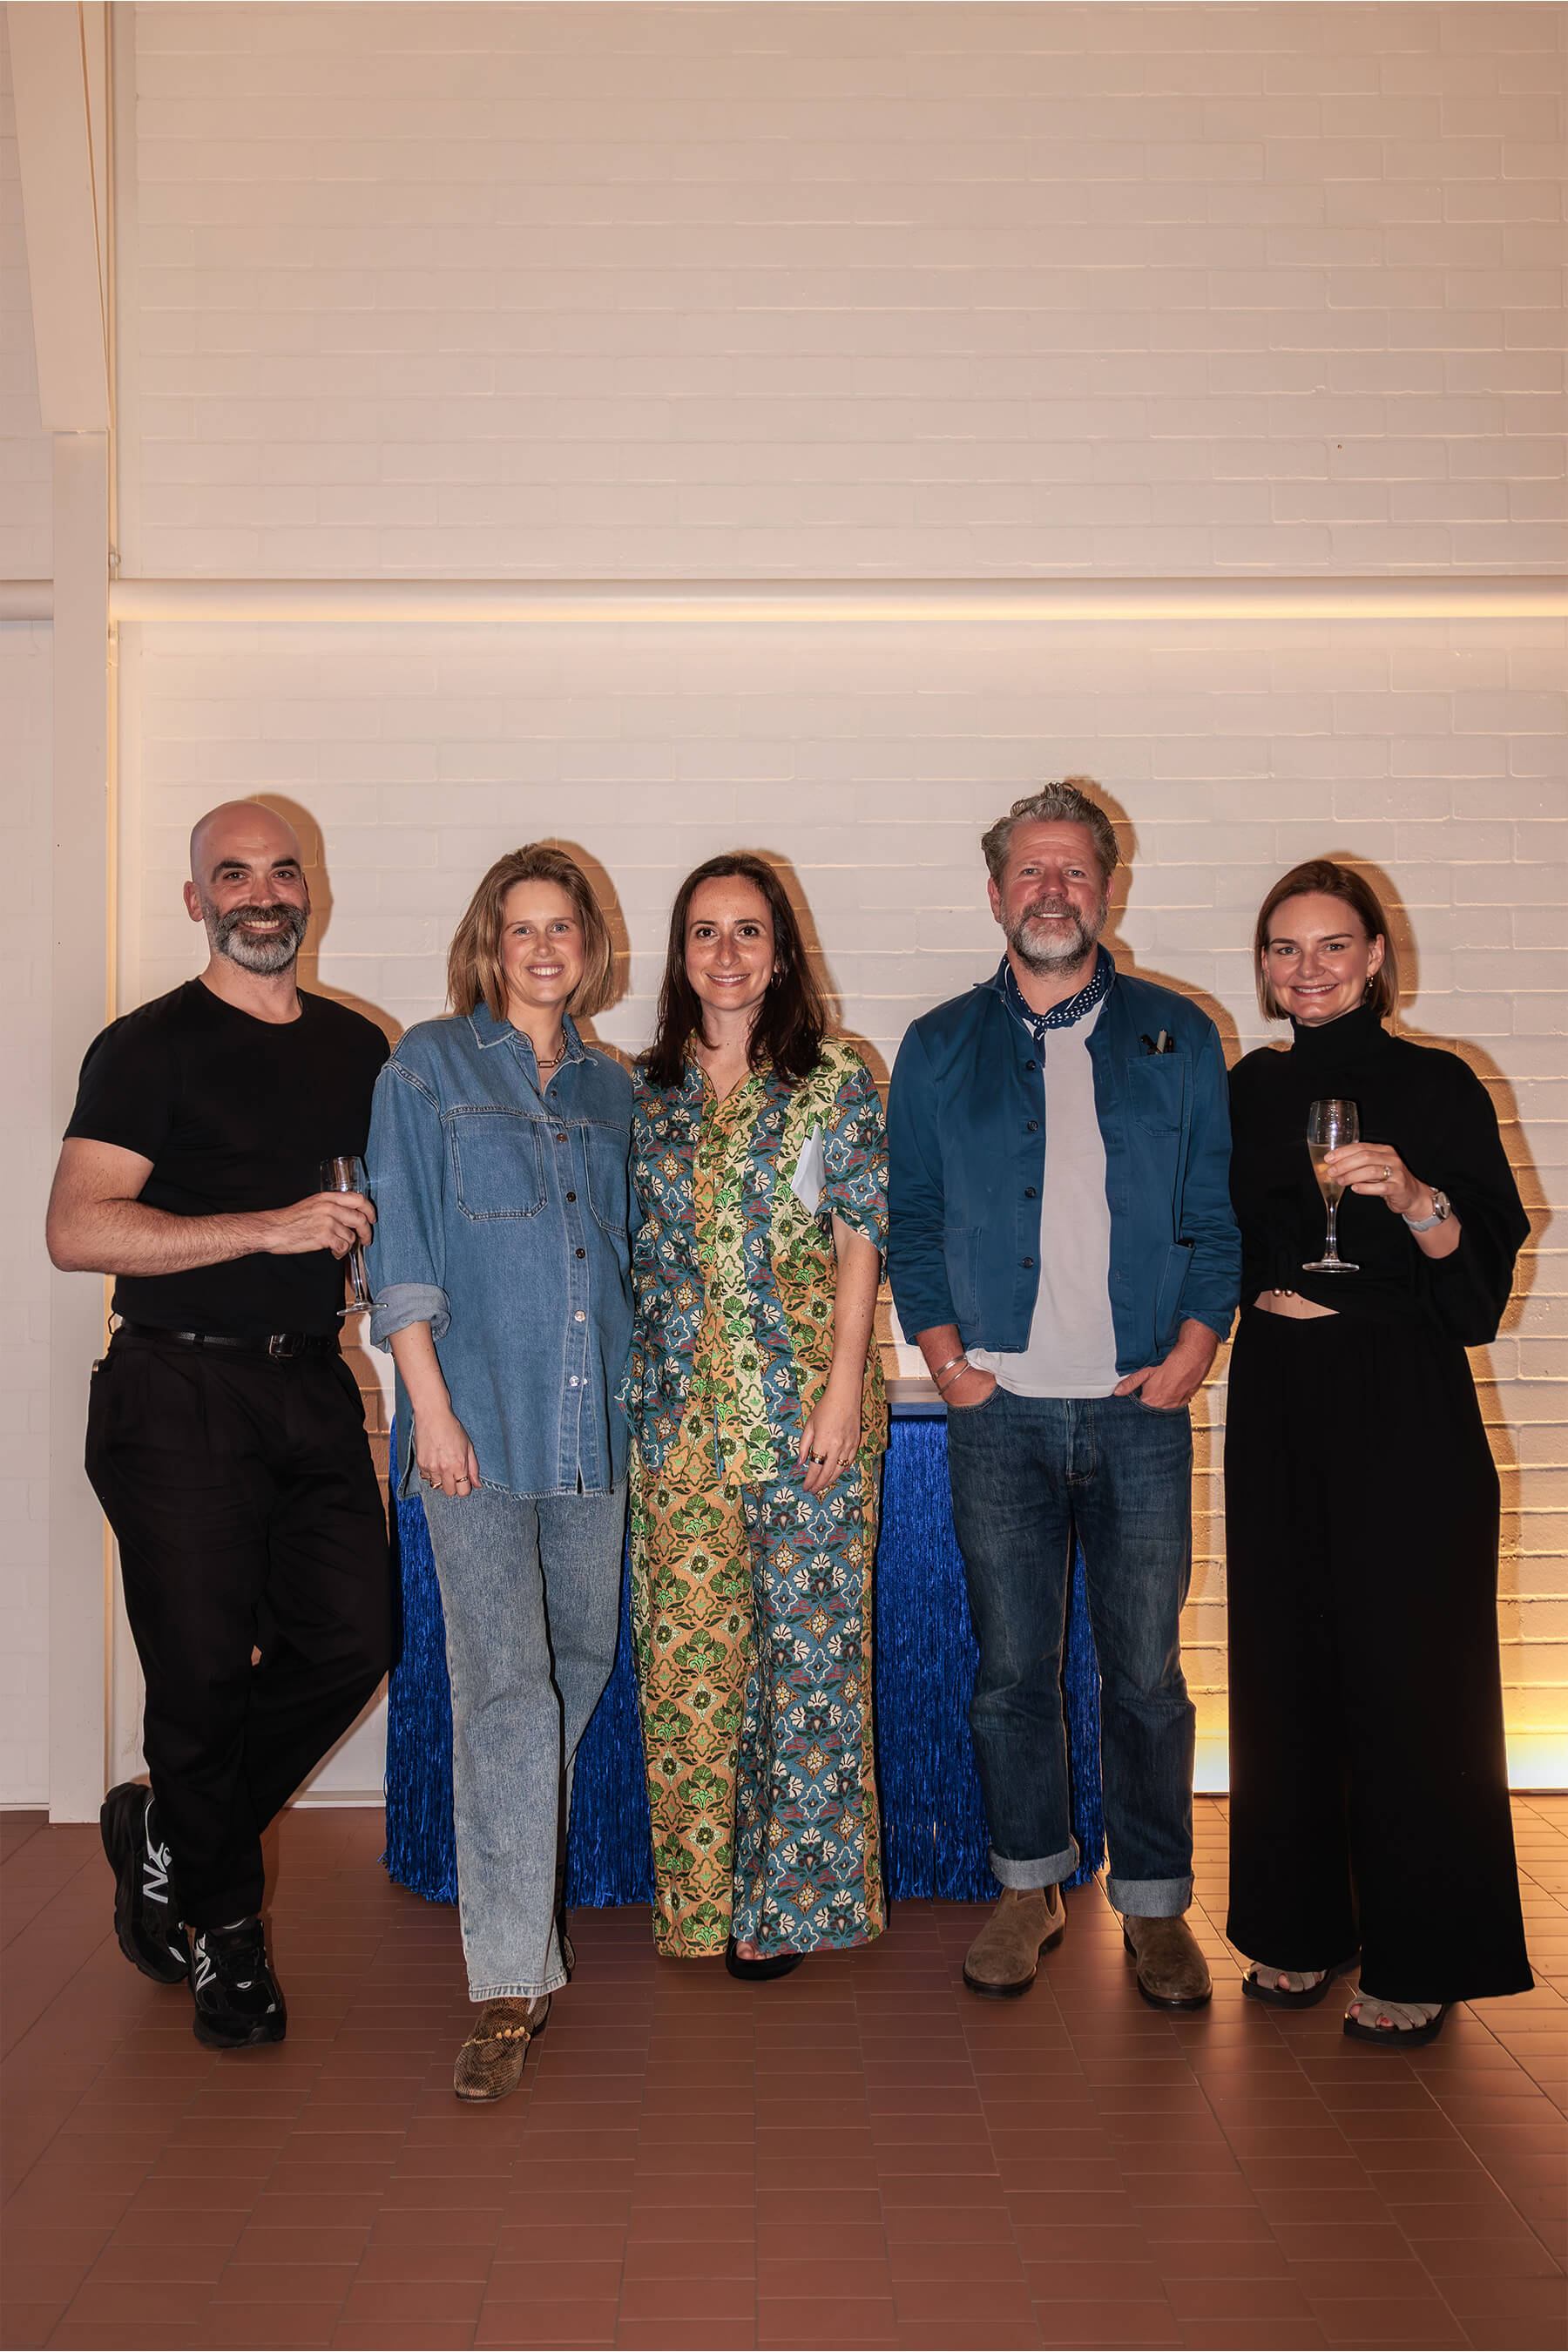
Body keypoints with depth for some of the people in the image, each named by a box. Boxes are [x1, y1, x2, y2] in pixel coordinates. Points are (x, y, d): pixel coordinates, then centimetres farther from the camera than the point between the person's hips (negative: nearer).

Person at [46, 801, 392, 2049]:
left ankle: (164, 1832, 26)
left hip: (313, 1385, 5)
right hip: (179, 1395, -5)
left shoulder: (359, 1046, 13)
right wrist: (271, 1227, -21)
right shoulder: (148, 1047, -4)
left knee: (352, 1639, 1)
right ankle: (224, 1925, 25)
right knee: (204, 1674, 2)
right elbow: (77, 1229, -15)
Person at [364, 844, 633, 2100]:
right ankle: (510, 1980, -4)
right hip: (479, 1413, -5)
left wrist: (644, 1392, 13)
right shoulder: (428, 1067, 3)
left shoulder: (613, 1090, 14)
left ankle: (523, 1889, 35)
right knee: (503, 1684, -10)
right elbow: (402, 1249, -3)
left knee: (579, 1662, 13)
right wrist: (430, 1405, -10)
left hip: (596, 1417, 5)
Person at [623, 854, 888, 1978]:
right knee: (685, 1650, 5)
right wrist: (628, 1391, 8)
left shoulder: (836, 1082, 2)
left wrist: (843, 1390, -10)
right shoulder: (646, 1090, 11)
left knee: (806, 1643, 2)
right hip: (679, 1410, 3)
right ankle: (700, 1895, 20)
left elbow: (861, 1240, -2)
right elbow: (628, 1248, 13)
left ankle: (789, 1898, 17)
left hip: (805, 1404, -3)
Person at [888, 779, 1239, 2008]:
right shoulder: (939, 1050, 9)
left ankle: (1156, 1903, 20)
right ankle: (1031, 1884, 25)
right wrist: (942, 1350, -3)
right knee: (1013, 1666, 8)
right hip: (1000, 1410, 1)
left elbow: (1217, 1211, 7)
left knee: (1147, 1671, 5)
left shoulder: (1176, 1036, 8)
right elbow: (911, 1216, 9)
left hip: (1139, 1408, 0)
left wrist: (1195, 1345, -5)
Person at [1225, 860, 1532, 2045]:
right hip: (1279, 1403, 5)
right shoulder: (1252, 1088, 11)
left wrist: (1411, 1196, -23)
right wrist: (1261, 1290, 1)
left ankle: (1420, 1959, 11)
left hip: (1404, 1410, -4)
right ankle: (1302, 1926, 22)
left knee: (1408, 1669, -2)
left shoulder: (1436, 1084, -2)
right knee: (1285, 1663, 8)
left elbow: (1487, 1255, -6)